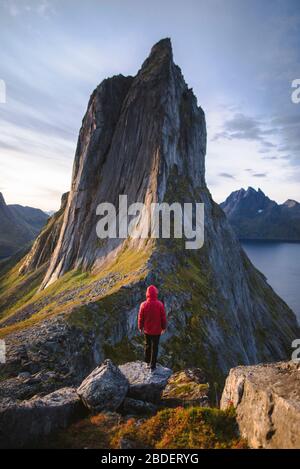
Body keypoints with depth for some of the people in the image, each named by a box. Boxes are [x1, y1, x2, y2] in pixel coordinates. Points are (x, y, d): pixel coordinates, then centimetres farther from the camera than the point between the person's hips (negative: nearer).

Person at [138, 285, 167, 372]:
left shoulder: (143, 305, -16)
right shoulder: (160, 304, -19)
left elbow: (140, 318, -6)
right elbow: (163, 317, -10)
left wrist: (140, 327, 10)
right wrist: (164, 327, 6)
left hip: (147, 330, 2)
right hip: (157, 330, -1)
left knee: (147, 345, 23)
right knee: (155, 347, 13)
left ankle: (148, 362, 38)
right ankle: (153, 366, 21)